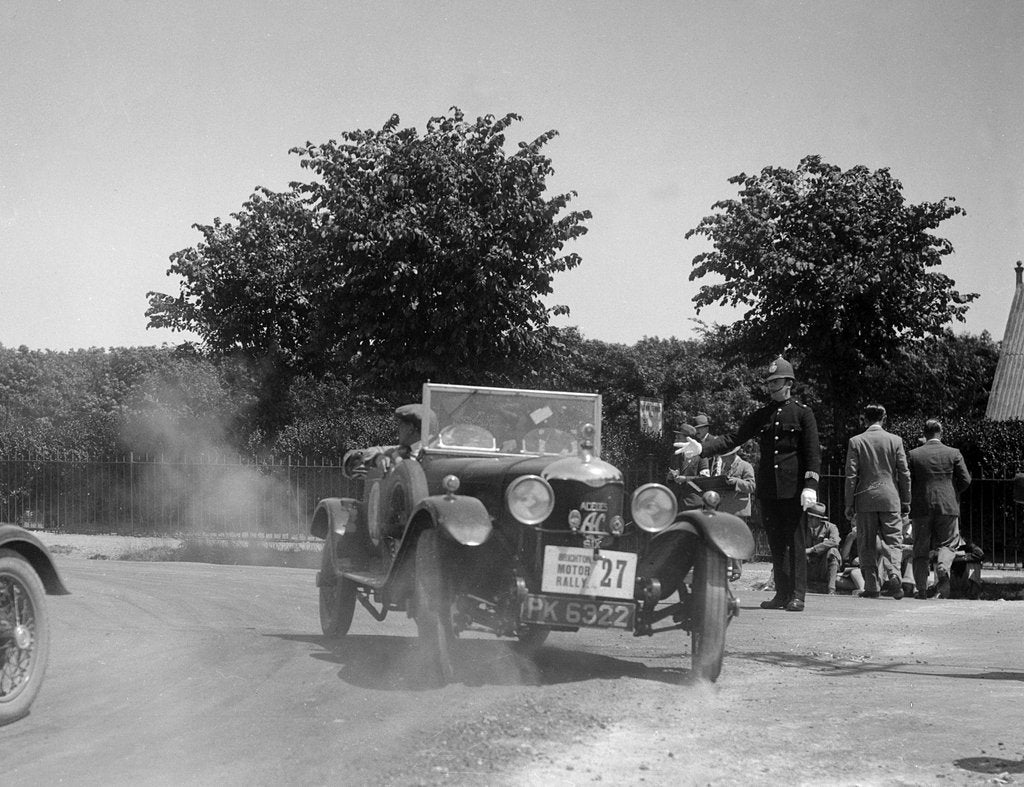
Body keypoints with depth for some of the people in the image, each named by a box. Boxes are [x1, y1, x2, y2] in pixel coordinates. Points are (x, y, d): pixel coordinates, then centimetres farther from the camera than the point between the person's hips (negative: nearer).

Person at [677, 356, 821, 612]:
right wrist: (702, 448, -4)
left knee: (795, 541, -5)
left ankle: (797, 595, -4)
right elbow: (733, 438, 9)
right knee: (775, 542, 7)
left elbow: (813, 451, -4)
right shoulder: (760, 415, 14)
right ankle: (781, 593, 12)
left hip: (793, 488, -5)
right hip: (767, 489, 5)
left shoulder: (803, 413, 2)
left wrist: (810, 485, -15)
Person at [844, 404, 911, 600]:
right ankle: (893, 575, -19)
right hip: (890, 499, 0)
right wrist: (906, 501, 11)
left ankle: (871, 586, 5)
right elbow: (904, 473, 3)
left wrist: (849, 504, 2)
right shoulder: (895, 440, 2)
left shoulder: (856, 441, -1)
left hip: (865, 499, 0)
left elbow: (851, 475, -3)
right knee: (893, 540, 4)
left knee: (867, 545, 6)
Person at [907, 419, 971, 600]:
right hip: (947, 506, 0)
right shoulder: (953, 453, 2)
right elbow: (965, 480, 0)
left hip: (921, 507, 1)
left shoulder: (914, 454, 1)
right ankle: (943, 567, -22)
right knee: (948, 543, 9)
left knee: (921, 549, 7)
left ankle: (921, 589, 6)